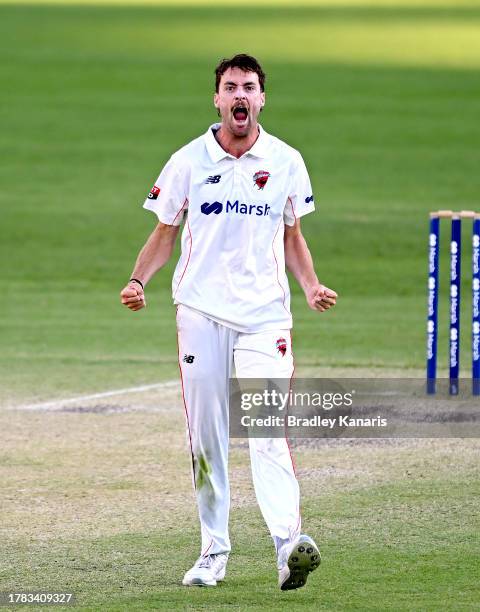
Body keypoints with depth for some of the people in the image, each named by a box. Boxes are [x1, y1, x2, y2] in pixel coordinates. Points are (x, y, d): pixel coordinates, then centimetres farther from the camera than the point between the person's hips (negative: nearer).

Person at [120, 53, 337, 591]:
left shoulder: (286, 162, 5)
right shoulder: (188, 161, 3)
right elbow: (165, 234, 10)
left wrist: (310, 286, -3)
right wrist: (139, 279, -8)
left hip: (265, 314, -1)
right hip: (201, 314, 1)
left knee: (267, 429, -16)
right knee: (205, 436, 3)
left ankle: (289, 542, -29)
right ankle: (213, 550, 12)